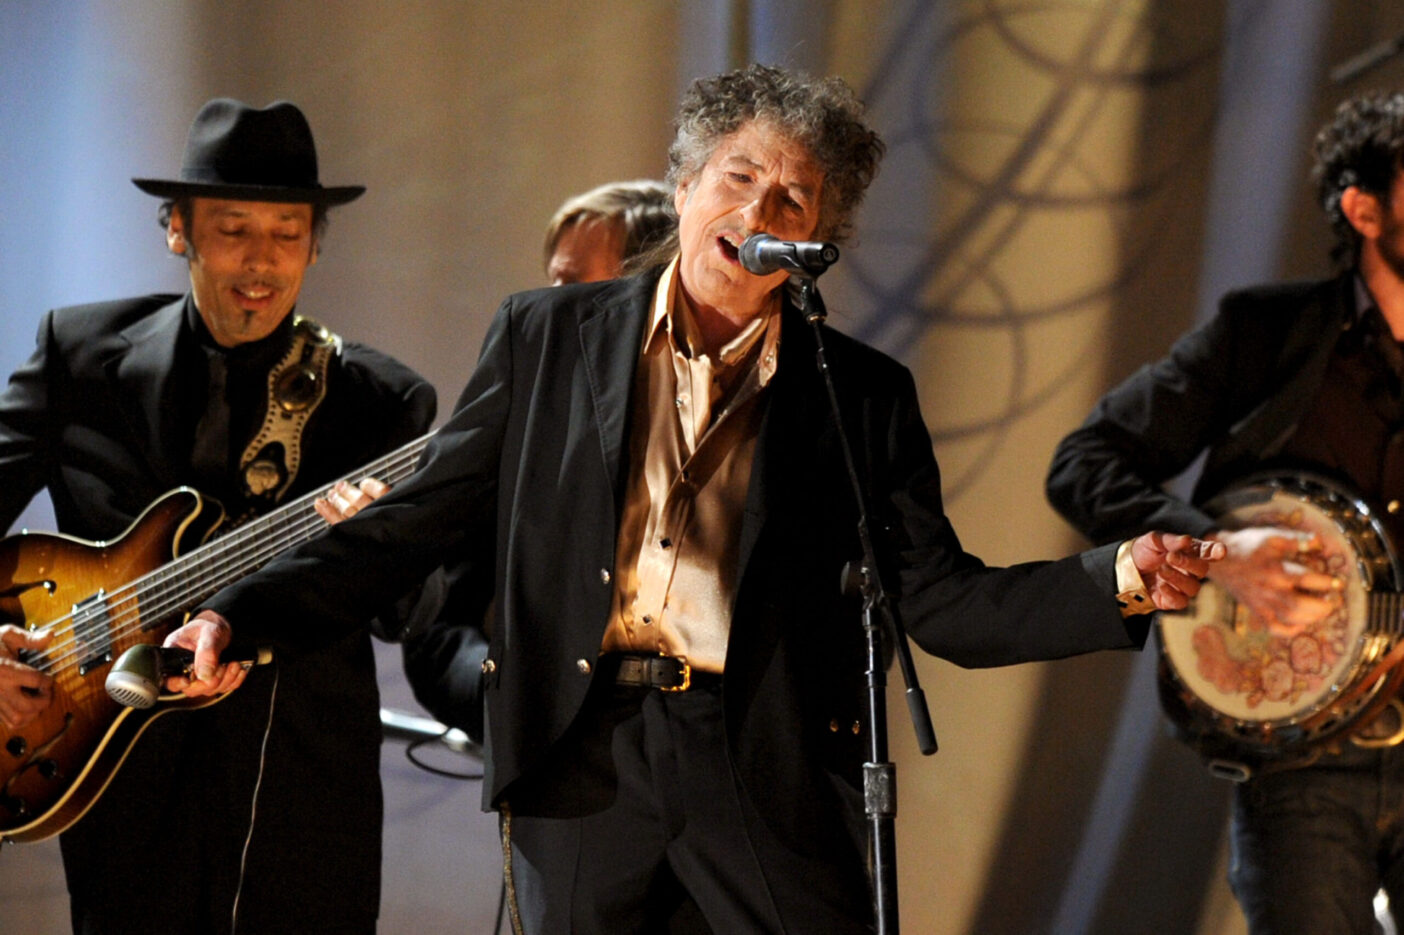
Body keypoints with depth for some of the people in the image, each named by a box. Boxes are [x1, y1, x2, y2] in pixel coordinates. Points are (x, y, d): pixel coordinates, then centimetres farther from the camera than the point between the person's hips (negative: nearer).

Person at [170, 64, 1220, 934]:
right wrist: (241, 614, -2)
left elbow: (942, 603, 6)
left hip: (768, 776, 0)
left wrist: (1121, 582, -10)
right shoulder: (547, 338, 9)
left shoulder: (863, 395, 9)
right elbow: (417, 520, 10)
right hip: (583, 768, 1)